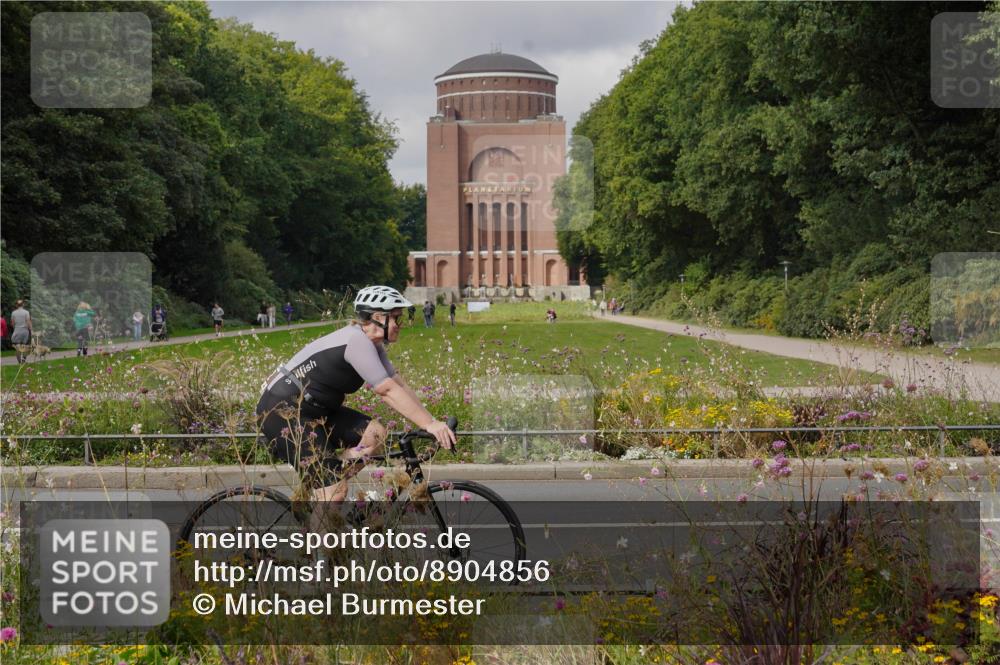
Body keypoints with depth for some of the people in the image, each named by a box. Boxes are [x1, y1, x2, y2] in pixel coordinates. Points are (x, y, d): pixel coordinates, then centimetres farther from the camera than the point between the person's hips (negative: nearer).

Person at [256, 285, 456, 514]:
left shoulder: (372, 344, 9)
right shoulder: (357, 340, -21)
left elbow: (399, 386, 5)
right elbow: (389, 391, -26)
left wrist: (433, 422, -4)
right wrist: (430, 424, -27)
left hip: (313, 408, 10)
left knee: (376, 433, -4)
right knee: (335, 491, -15)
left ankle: (317, 490, 2)